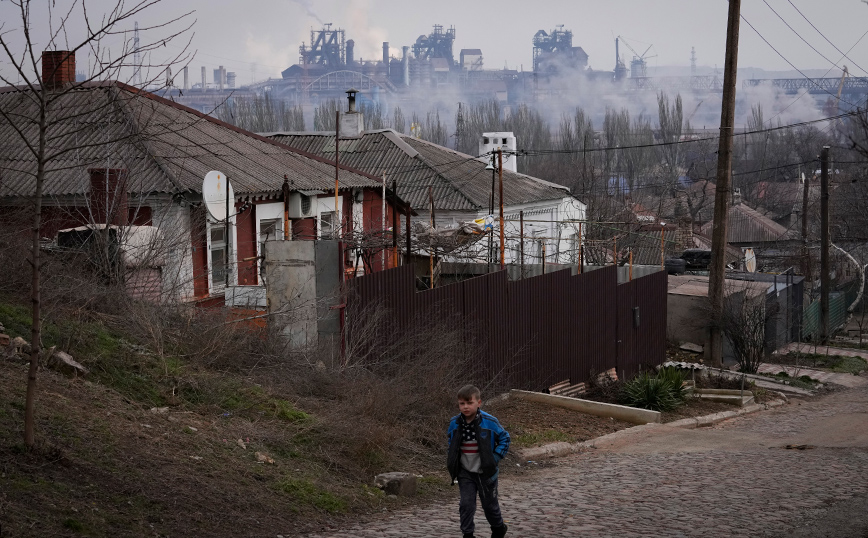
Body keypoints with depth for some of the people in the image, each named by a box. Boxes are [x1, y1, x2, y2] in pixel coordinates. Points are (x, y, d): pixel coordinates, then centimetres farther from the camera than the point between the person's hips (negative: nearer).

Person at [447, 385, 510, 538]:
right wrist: (452, 461, 4)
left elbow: (504, 438, -2)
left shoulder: (489, 422, -15)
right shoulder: (455, 423, -4)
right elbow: (451, 442, 16)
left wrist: (496, 457, -12)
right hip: (465, 472, 2)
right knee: (466, 504, -7)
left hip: (485, 472, -2)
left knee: (489, 504, 13)